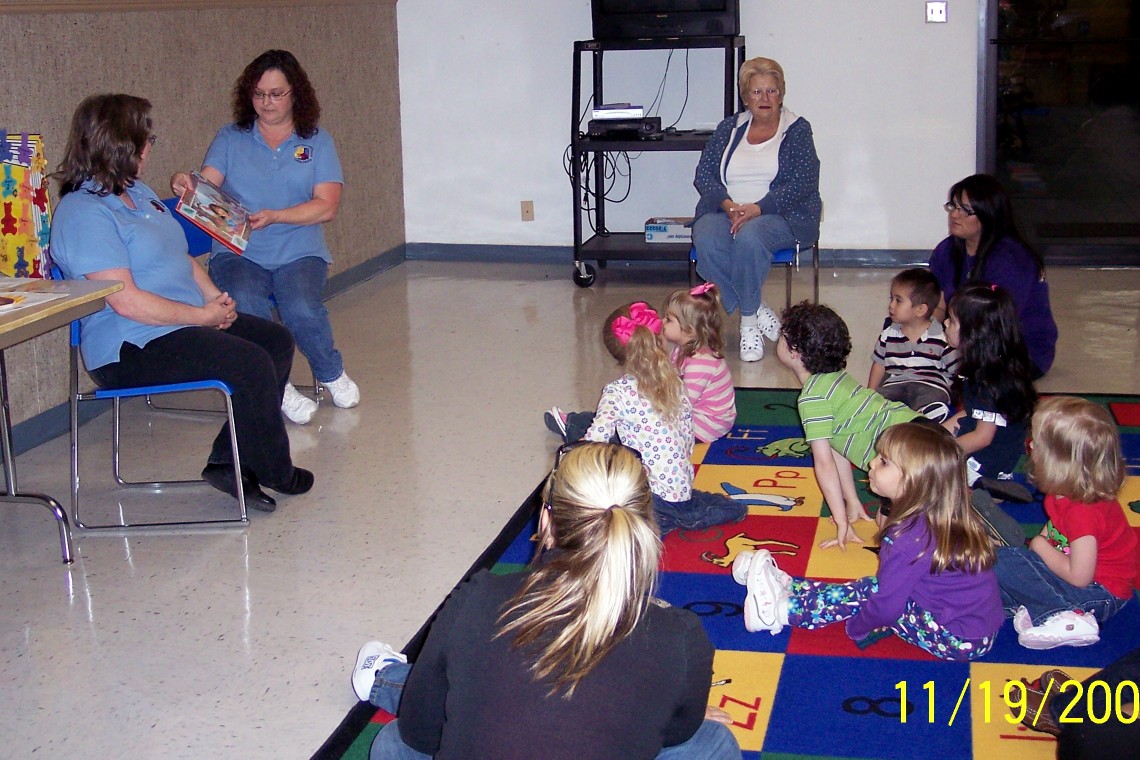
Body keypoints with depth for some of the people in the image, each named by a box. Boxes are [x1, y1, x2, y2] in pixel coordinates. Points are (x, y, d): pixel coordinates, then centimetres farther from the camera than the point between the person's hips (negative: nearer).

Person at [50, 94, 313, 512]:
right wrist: (203, 315, -17)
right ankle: (274, 472, -1)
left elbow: (181, 258, 22)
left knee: (277, 340, 1)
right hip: (132, 350, -11)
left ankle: (231, 462, 1)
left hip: (189, 321, 11)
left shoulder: (139, 192, 16)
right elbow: (126, 301, -23)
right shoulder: (82, 213, -16)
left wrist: (215, 297, 2)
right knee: (250, 363, -24)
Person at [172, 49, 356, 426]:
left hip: (299, 252, 0)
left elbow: (326, 206, -1)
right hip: (238, 252, 1)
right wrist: (185, 184, -26)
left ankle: (332, 373, 1)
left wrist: (274, 217, -16)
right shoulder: (230, 139, 13)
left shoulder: (317, 142, 10)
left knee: (301, 309, -30)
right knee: (245, 304, -33)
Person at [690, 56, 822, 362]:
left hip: (779, 214, -3)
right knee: (706, 242, -32)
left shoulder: (797, 129, 7)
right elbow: (703, 175, 6)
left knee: (749, 236, -37)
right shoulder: (729, 128, 16)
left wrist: (757, 208, -19)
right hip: (724, 210, 3)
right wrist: (728, 205, -14)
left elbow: (803, 183, -6)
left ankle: (748, 321, -21)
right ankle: (758, 313, -20)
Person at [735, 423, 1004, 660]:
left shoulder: (910, 538, -25)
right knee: (874, 586, 10)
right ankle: (788, 588, 18)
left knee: (868, 594, -1)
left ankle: (782, 609, 8)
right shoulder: (947, 517, 1)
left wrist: (857, 627, -3)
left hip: (959, 641, -8)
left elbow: (887, 606, -19)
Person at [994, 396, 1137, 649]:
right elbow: (1054, 526, 16)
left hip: (1100, 594, -10)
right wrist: (1039, 543, -4)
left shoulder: (1084, 511, -30)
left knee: (1001, 562, -17)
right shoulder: (1068, 491, -3)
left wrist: (1041, 546, -12)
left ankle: (1064, 620, -17)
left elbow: (1079, 576, -26)